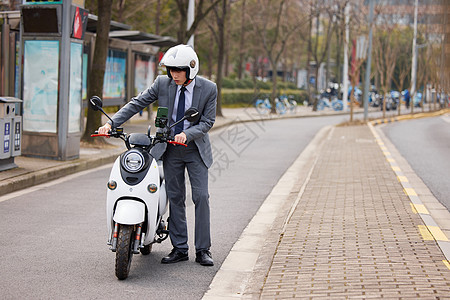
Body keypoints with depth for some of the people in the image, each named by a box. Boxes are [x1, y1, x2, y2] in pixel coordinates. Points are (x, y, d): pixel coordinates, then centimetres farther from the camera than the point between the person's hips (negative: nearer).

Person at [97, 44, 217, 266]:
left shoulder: (208, 89, -10)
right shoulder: (163, 83, -6)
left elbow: (207, 122, -9)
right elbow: (137, 103, -4)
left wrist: (187, 134, -27)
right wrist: (111, 123, -14)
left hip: (195, 149, -2)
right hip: (170, 149, 2)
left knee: (201, 197, -5)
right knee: (175, 198, 5)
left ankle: (202, 250, 3)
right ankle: (179, 248, 12)